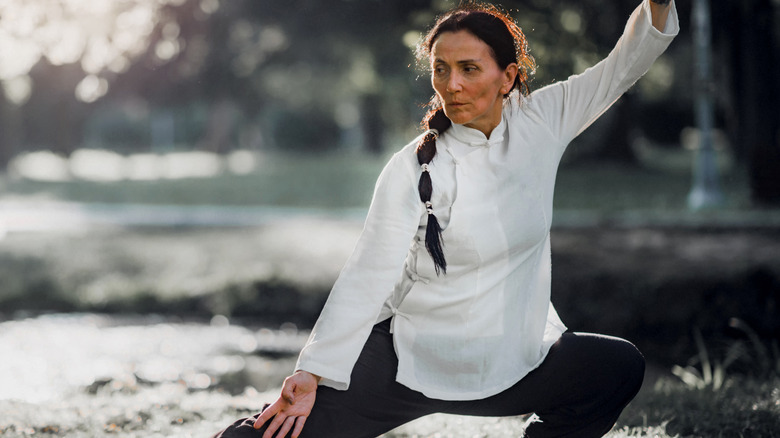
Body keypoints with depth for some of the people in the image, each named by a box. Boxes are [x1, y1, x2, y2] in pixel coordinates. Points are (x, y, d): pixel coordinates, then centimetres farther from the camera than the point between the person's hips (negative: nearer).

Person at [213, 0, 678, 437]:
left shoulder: (538, 124, -1)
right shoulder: (413, 169, -13)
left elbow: (625, 64, 3)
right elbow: (369, 276, -16)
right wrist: (313, 372, -22)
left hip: (511, 363, 4)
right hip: (412, 359, -4)